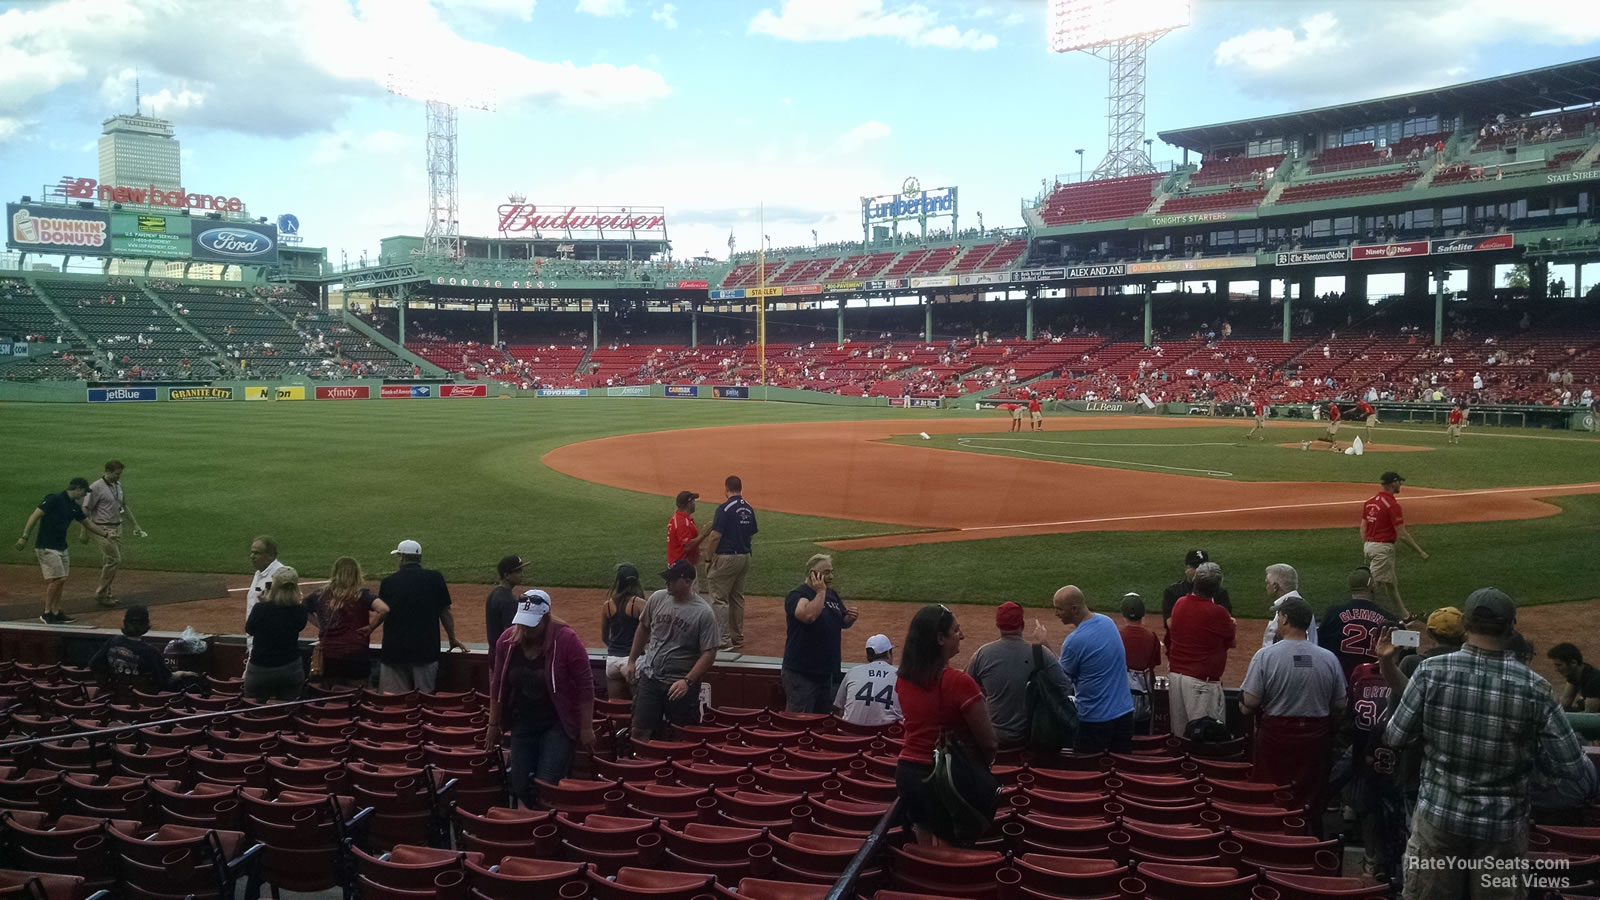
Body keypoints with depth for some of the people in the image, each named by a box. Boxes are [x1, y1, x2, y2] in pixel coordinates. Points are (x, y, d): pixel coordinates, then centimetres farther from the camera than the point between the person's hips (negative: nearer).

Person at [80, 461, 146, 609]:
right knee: (113, 560, -11)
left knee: (114, 561, 10)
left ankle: (106, 593, 20)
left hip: (117, 528, 8)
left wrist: (135, 525, 19)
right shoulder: (96, 487, -14)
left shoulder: (118, 485, 11)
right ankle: (100, 594, -1)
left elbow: (124, 507, 21)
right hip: (103, 530, -8)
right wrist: (85, 532, -14)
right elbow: (86, 510, -13)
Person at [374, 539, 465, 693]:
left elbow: (382, 614, 3)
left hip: (393, 650, 0)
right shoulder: (435, 578, -1)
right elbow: (445, 612, 2)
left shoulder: (388, 582, -1)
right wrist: (452, 639, 13)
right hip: (426, 649, 0)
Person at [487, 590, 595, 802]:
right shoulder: (507, 640, -4)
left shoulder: (567, 640, -18)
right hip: (522, 725, 5)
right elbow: (497, 685, 6)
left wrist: (586, 728, -12)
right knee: (520, 787, 8)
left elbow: (585, 686, -13)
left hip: (557, 725, -5)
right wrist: (494, 725, 9)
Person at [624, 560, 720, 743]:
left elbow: (709, 653, -14)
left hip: (681, 684, -3)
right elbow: (643, 628, 15)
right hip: (650, 677, 4)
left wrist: (687, 681, -22)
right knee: (640, 730, 3)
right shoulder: (657, 598, -1)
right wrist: (631, 661, 17)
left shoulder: (704, 613, -14)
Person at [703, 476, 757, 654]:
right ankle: (738, 638, 23)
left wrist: (710, 559, -8)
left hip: (727, 557, -7)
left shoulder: (725, 508, -15)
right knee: (737, 598, 17)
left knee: (719, 599, -3)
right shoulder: (749, 509, 7)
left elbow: (716, 536, -17)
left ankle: (724, 641, -7)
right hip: (745, 557, 7)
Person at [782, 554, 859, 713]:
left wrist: (851, 617, -3)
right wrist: (820, 591, -24)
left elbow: (843, 623, 19)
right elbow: (809, 615, -35)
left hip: (826, 671, 8)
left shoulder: (832, 594, 10)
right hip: (800, 674, -8)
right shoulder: (797, 595, -15)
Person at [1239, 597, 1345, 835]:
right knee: (1312, 803, 14)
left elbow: (1250, 702, -14)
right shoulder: (1329, 659, -6)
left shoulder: (1265, 655, -14)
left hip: (1275, 735, -2)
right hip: (1315, 736, 2)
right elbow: (1340, 706, 3)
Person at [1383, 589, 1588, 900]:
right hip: (1503, 826, 0)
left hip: (1439, 816, 0)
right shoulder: (1534, 688, -12)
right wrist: (1525, 755, 8)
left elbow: (1396, 738, -7)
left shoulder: (1432, 671, -13)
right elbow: (1572, 767, -9)